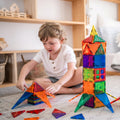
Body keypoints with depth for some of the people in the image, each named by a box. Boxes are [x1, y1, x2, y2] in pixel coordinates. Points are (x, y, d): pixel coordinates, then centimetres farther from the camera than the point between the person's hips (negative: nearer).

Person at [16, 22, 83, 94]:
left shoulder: (67, 51, -17)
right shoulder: (43, 53, -2)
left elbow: (71, 70, -30)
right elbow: (28, 66, -4)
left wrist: (58, 84, -47)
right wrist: (21, 79, -24)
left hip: (68, 79, -5)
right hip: (53, 80, 5)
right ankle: (73, 90, -30)